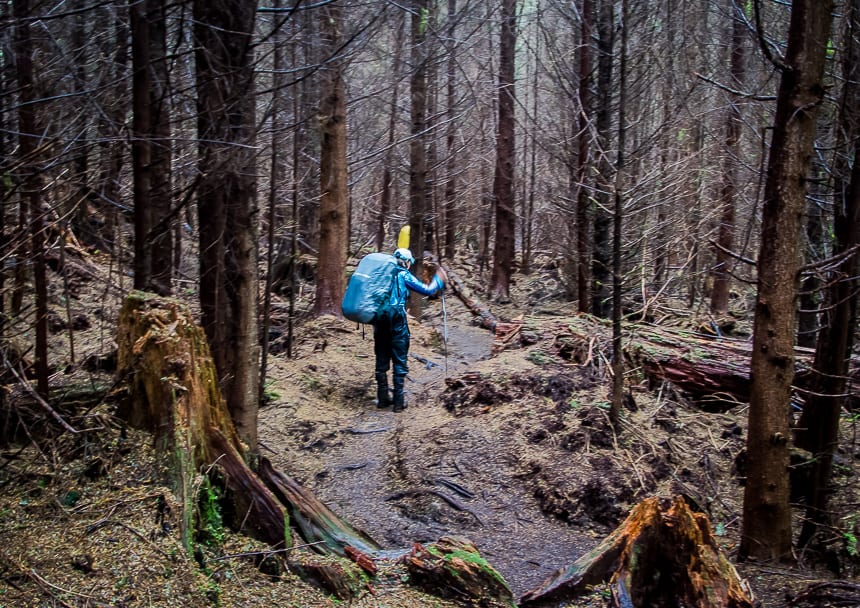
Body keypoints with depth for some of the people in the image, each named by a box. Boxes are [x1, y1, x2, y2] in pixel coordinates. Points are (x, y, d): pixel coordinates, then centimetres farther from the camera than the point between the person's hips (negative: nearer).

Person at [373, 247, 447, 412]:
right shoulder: (404, 275, -1)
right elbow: (427, 290, 1)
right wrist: (439, 279, 16)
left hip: (379, 320, 5)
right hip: (397, 322, -5)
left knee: (381, 361, 13)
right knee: (399, 362, 3)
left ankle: (383, 398, 19)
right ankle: (398, 401, 4)